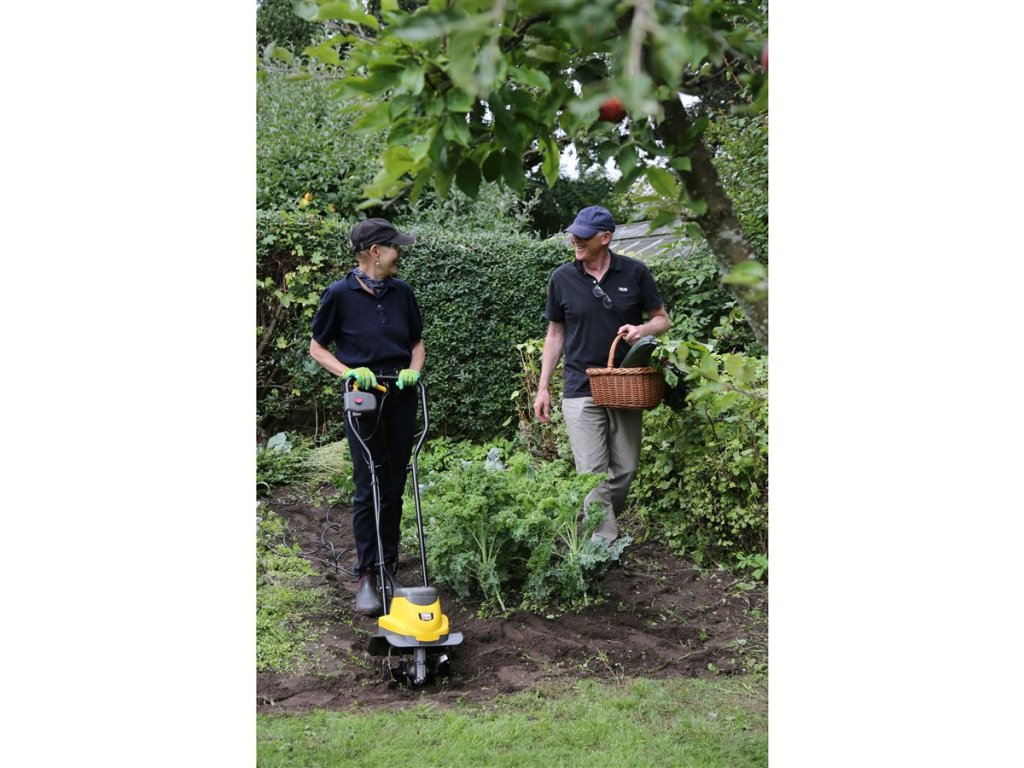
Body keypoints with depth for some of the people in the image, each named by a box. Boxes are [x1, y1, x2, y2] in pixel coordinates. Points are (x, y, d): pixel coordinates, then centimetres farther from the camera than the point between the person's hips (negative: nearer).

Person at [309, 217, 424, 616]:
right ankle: (366, 576, 2)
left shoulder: (401, 292, 6)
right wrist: (350, 373, -12)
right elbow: (317, 347, 3)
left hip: (401, 399, 4)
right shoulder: (340, 294, -5)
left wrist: (413, 371, -4)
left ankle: (389, 567, 19)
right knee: (368, 489, -4)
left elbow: (417, 343, 16)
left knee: (394, 489, 8)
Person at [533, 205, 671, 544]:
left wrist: (643, 329, -17)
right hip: (581, 390, -1)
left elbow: (663, 319, 7)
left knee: (625, 469, 9)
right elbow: (555, 333, 9)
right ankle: (605, 542, -2)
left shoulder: (635, 272, -2)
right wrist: (543, 388, 6)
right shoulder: (562, 278, 0)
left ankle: (604, 521, 30)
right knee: (592, 473, -6)